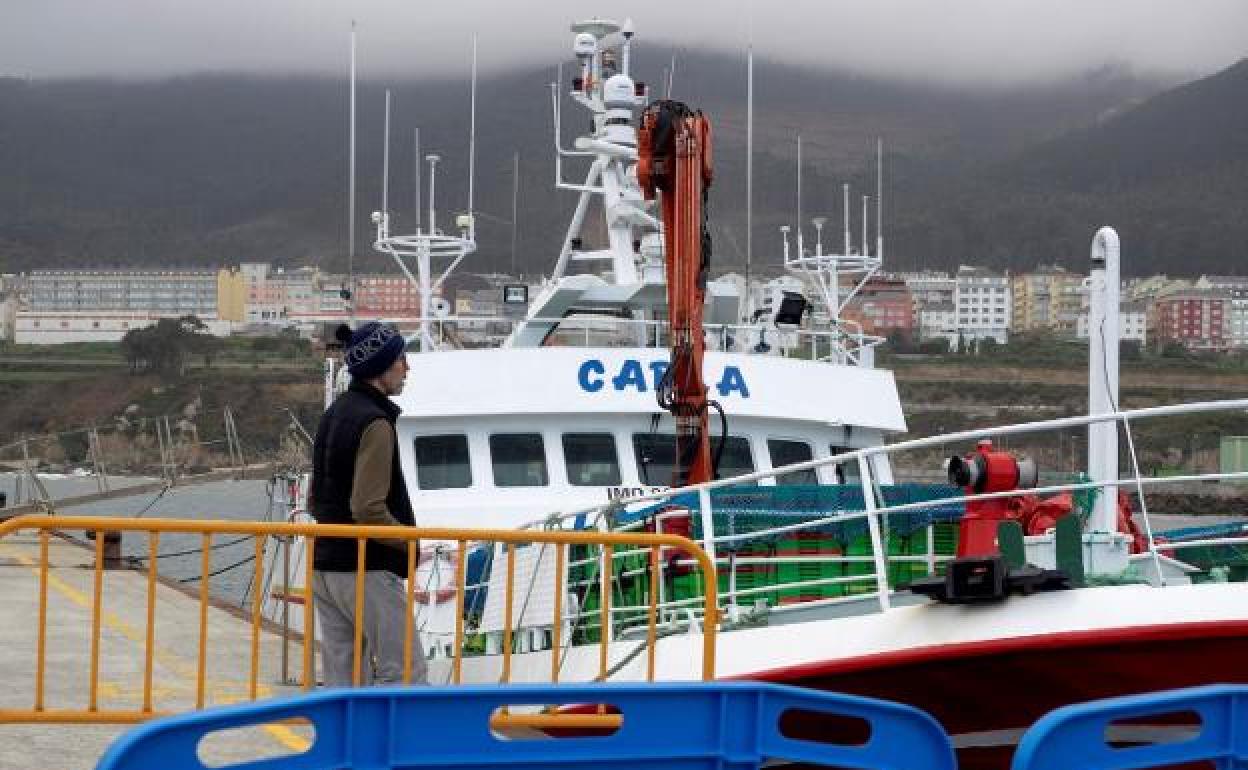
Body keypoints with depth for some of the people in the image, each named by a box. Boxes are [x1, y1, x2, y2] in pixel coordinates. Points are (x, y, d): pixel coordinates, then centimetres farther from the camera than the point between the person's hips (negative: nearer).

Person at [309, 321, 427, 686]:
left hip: (325, 565, 9)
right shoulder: (374, 423, -16)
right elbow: (369, 509, -22)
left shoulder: (334, 413, 13)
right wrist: (412, 542, -10)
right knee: (404, 670, -3)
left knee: (341, 677, 11)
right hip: (366, 570, -9)